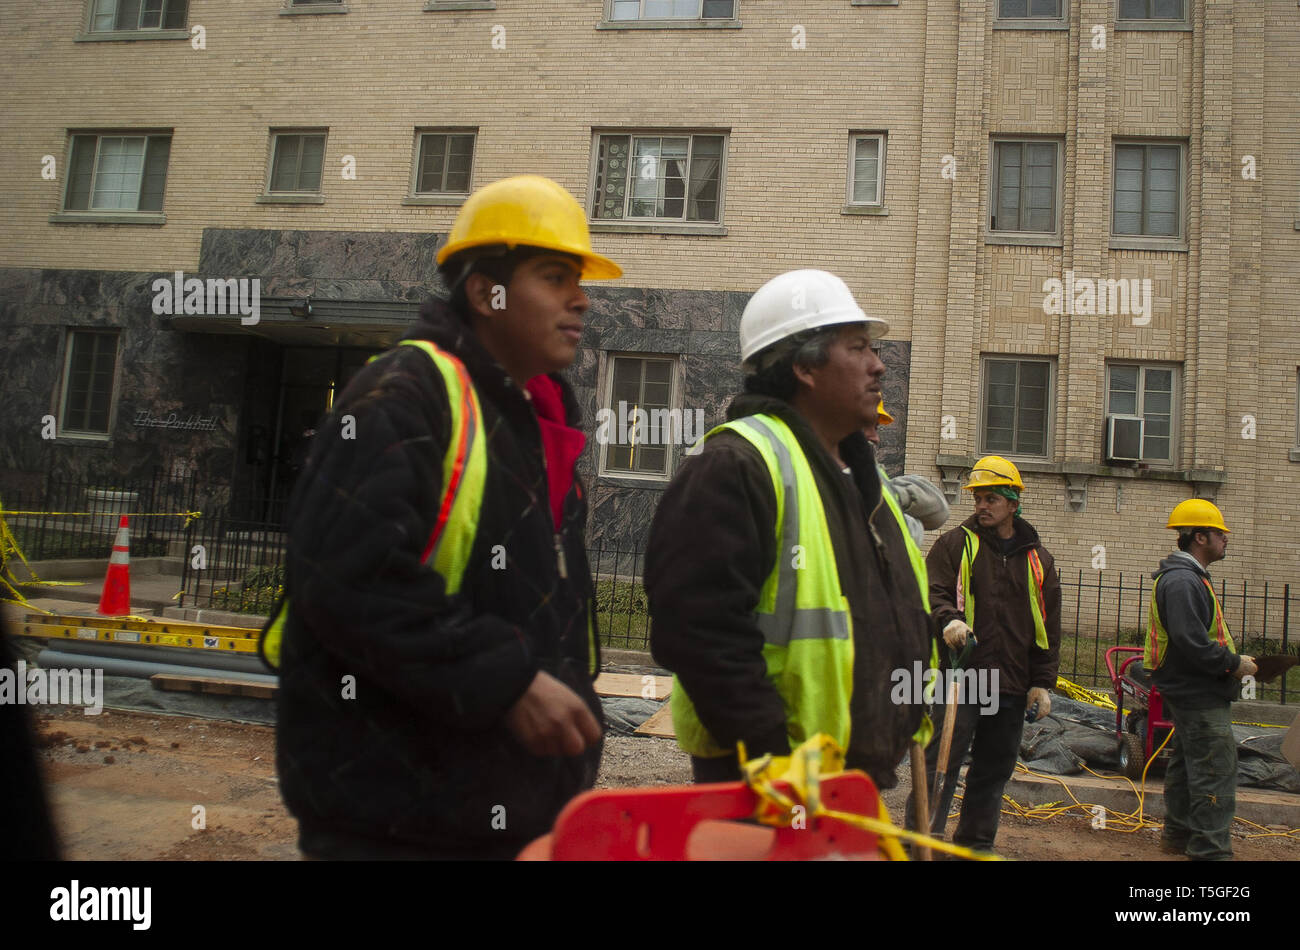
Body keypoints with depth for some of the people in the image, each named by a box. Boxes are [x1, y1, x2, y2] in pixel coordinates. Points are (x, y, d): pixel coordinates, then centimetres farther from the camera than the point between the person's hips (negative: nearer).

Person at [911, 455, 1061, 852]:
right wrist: (949, 618, -27)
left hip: (1012, 685, 4)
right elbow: (932, 591, -5)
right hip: (958, 675, -4)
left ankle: (975, 845, 25)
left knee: (994, 771, 13)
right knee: (941, 766, -6)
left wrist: (1042, 684, 6)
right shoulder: (955, 543, 3)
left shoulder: (1038, 559, 12)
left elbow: (1048, 628, 13)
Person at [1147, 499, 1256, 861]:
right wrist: (1234, 664, -16)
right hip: (1199, 695, -11)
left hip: (1192, 692, 11)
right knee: (1216, 770, -8)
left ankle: (1178, 834, 30)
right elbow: (1191, 643, -27)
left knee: (1187, 763, 19)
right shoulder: (1182, 581, -20)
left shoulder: (1188, 577, 16)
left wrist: (1231, 658, 9)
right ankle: (1210, 850, -3)